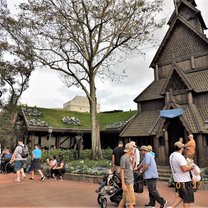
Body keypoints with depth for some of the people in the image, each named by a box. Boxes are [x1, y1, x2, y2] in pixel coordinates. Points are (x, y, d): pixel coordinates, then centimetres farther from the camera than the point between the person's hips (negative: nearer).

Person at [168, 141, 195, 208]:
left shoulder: (171, 155, 7)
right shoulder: (180, 157, -22)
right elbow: (184, 169, -26)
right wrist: (191, 167, -7)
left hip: (177, 180, 8)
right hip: (184, 181, -8)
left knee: (181, 196, 22)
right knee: (187, 199, 6)